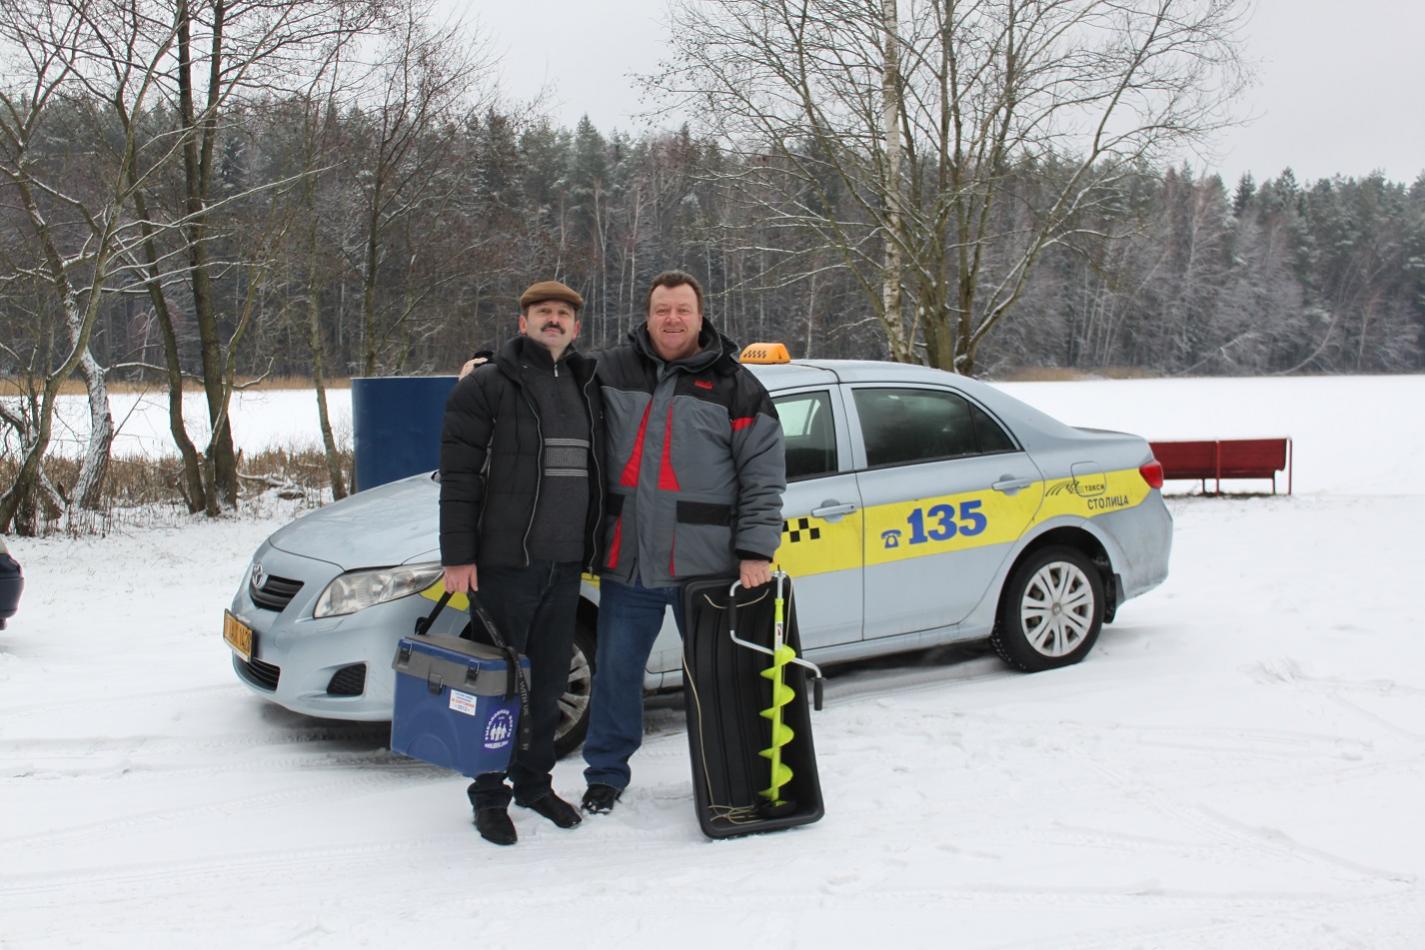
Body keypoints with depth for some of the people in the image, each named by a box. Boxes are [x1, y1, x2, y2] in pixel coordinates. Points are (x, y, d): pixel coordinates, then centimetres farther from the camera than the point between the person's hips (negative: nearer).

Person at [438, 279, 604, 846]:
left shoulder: (587, 388, 14)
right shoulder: (487, 386, -4)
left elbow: (596, 472, 21)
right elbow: (458, 476, -8)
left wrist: (595, 547, 17)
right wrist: (457, 556, -13)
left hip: (565, 565, 6)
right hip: (503, 561, -5)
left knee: (550, 680, 12)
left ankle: (534, 782, 26)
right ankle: (490, 795, 12)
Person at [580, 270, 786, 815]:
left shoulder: (735, 387, 1)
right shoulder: (611, 372, 7)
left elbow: (763, 476, 0)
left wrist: (755, 550, -8)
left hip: (707, 565, -2)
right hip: (627, 563, 2)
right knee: (615, 670, 9)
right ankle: (606, 774, 26)